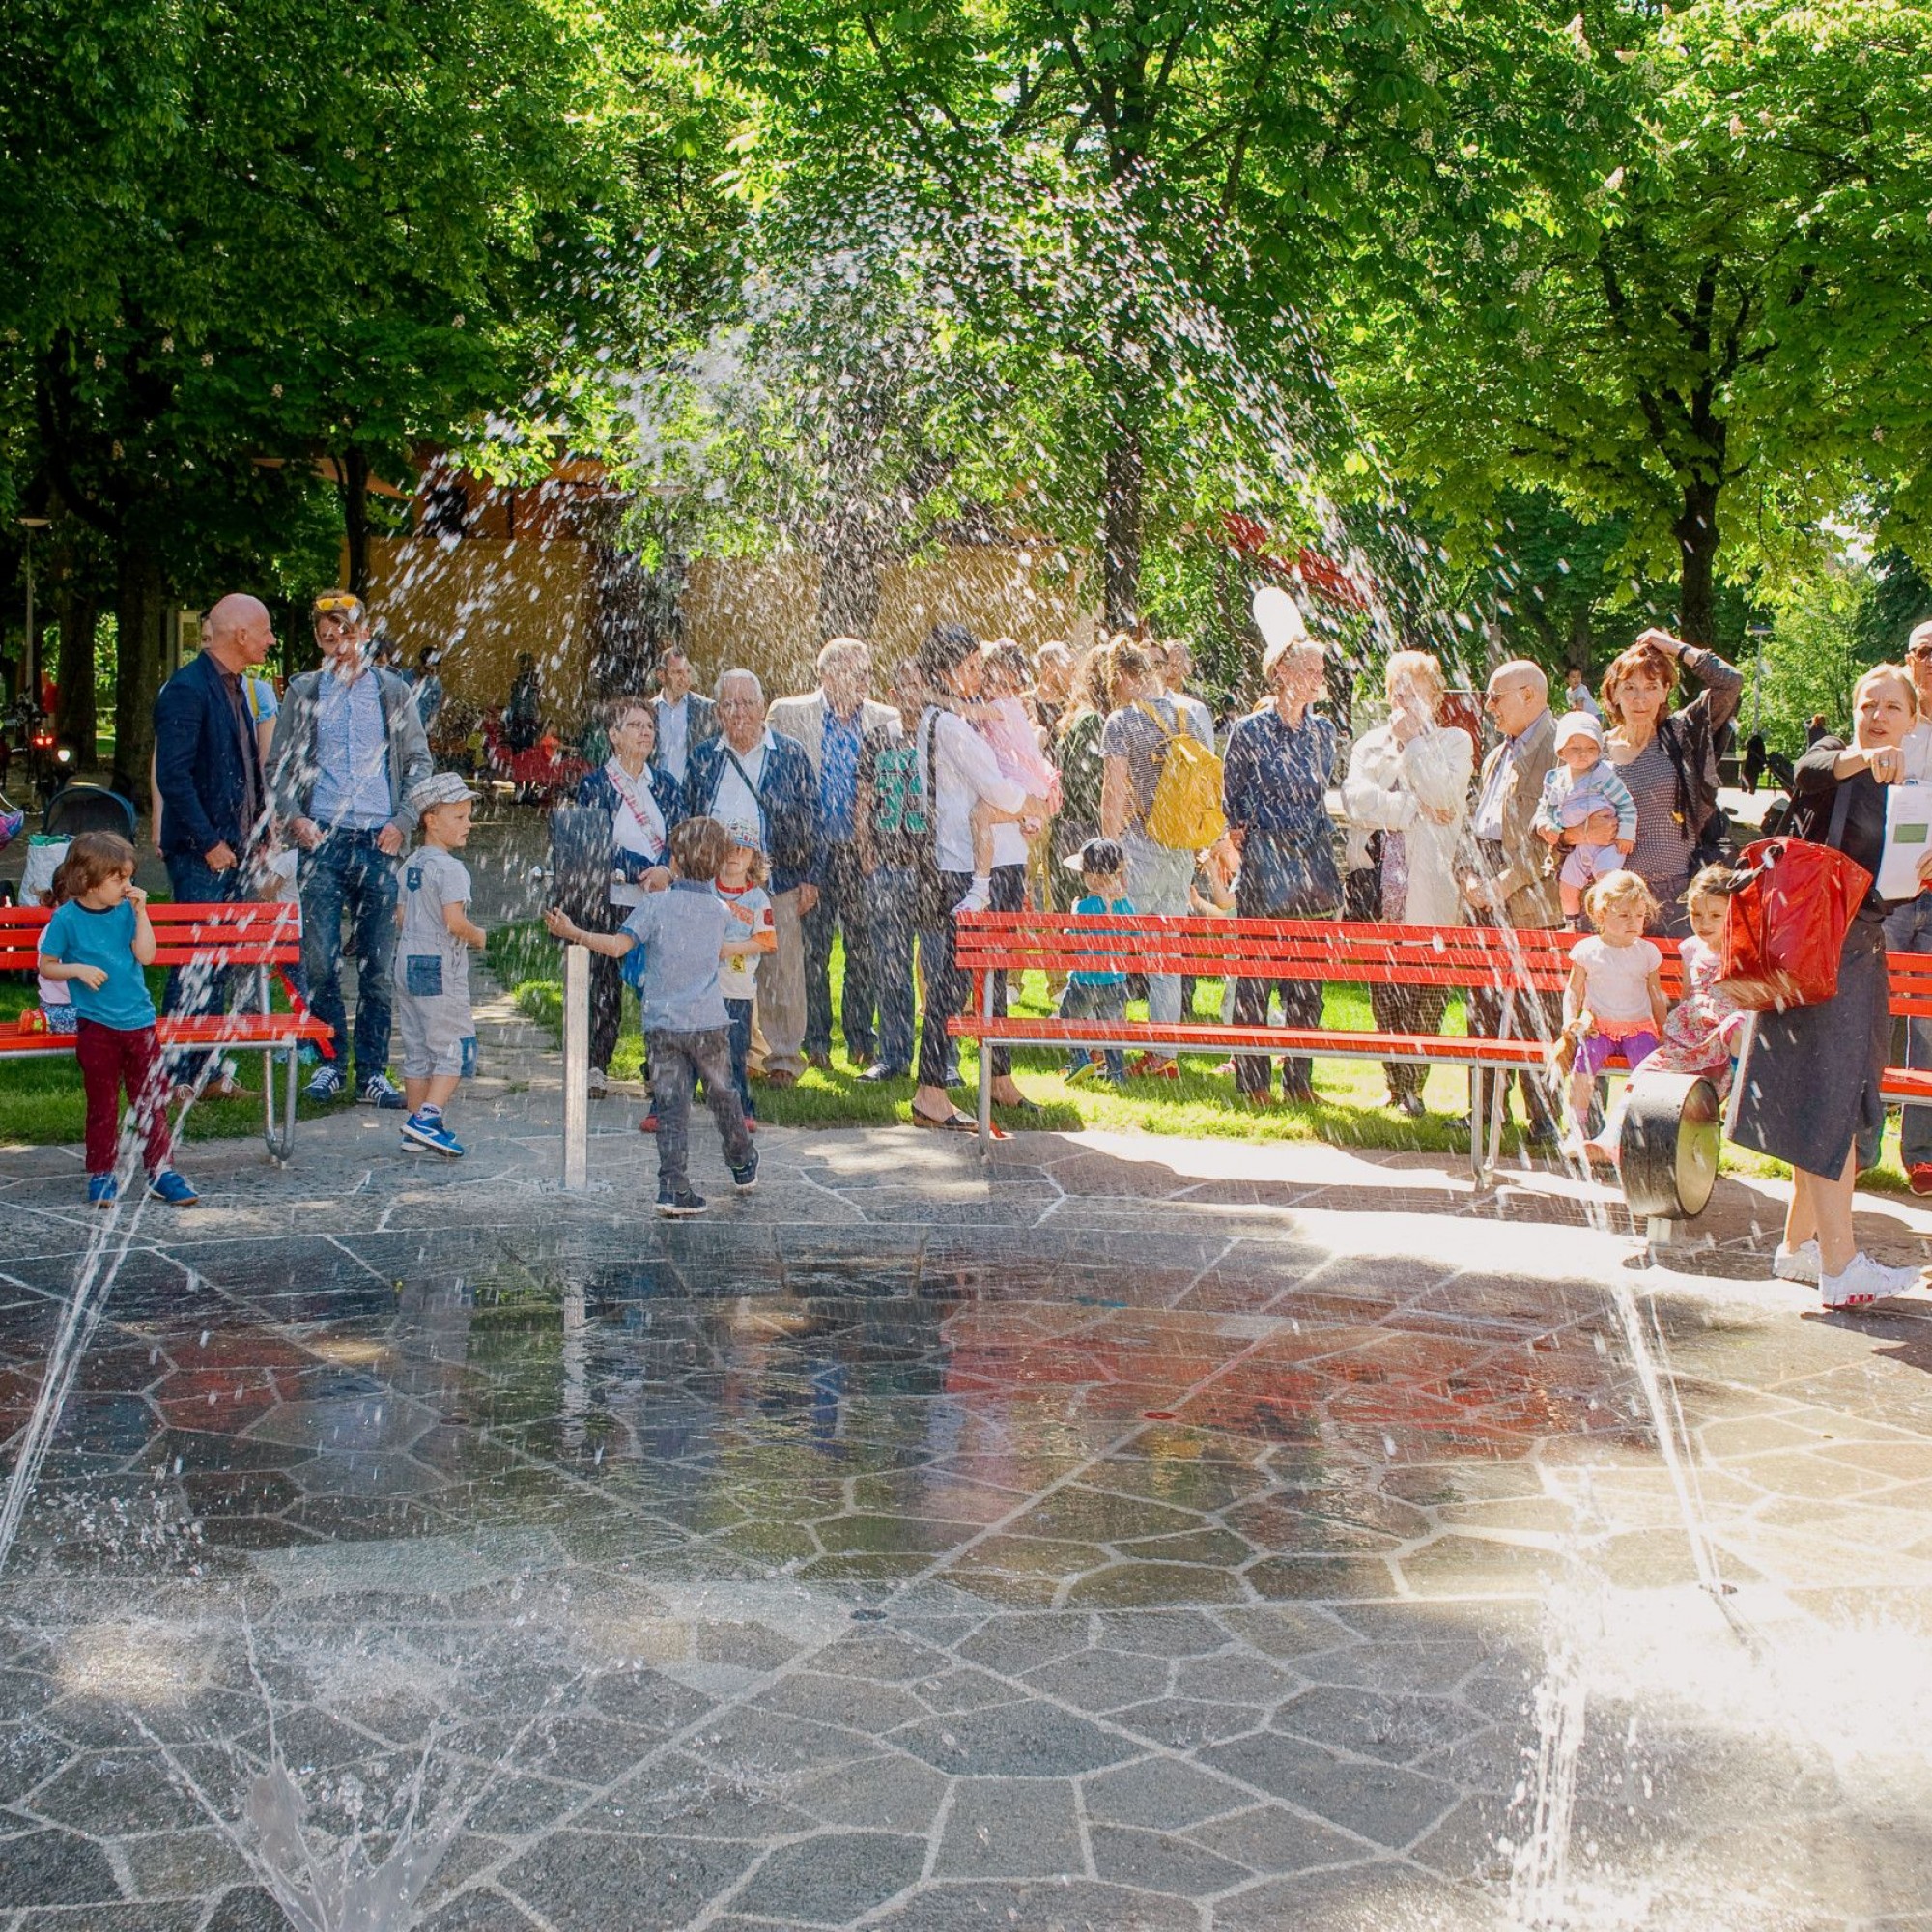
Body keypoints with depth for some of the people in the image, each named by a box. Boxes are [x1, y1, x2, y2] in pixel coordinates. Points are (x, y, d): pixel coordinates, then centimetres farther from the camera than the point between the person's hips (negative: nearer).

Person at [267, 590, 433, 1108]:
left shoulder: (393, 692, 10)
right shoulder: (303, 692, 10)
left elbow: (419, 763, 11)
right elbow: (277, 765, 11)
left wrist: (403, 821, -3)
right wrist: (292, 817, -5)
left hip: (378, 839, 0)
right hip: (321, 838, 0)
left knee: (378, 964, 1)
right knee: (319, 959, -2)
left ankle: (372, 1071, 8)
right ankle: (330, 1064, 9)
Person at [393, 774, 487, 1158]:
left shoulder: (411, 863, 12)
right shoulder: (450, 868, -15)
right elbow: (455, 922, -22)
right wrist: (478, 936, -5)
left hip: (407, 961, 9)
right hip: (439, 967, -9)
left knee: (416, 1049, 13)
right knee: (455, 1047, -4)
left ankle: (418, 1126, 17)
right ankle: (427, 1117, -15)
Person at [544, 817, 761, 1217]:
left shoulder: (656, 904, -6)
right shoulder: (720, 911, 5)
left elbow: (618, 945, -14)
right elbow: (755, 943, 21)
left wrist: (573, 933, -11)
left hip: (662, 1024, -2)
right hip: (710, 1022, 2)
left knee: (671, 1109, 0)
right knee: (723, 1097, 19)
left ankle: (674, 1189, -7)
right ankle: (743, 1168, 36)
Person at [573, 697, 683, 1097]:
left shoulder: (664, 783, 13)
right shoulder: (595, 784, 2)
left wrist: (667, 871, -12)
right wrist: (644, 871, -13)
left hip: (660, 900, 3)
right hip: (610, 900, -3)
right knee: (604, 984, -4)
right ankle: (596, 1067, 4)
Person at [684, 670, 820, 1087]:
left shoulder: (790, 754, 4)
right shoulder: (703, 757, 11)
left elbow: (810, 819, 5)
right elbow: (688, 819, 17)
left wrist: (809, 878, 0)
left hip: (778, 882, -2)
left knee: (780, 972, -2)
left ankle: (783, 1057, 8)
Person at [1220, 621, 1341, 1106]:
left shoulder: (1323, 730, 10)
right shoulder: (1250, 730, -4)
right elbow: (1231, 799, 5)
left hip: (1314, 862, 5)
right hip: (1264, 863, -5)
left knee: (1309, 978, 6)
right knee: (1255, 976, -2)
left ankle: (1298, 1079, 15)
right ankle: (1252, 1080, 7)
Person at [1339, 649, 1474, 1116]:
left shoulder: (1454, 742, 10)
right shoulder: (1371, 743, 17)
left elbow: (1443, 795, -9)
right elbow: (1356, 800, -1)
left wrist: (1413, 740, -5)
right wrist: (1414, 809, -10)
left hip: (1431, 887, -2)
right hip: (1379, 883, 3)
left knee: (1427, 993, -6)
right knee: (1385, 990, 2)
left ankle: (1411, 1084, 1)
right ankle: (1397, 1084, 11)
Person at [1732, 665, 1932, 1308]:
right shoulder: (1832, 757, -3)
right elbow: (1812, 770, -28)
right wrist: (1860, 757, -48)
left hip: (1864, 949, 7)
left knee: (1831, 1105, 11)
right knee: (1828, 1100, -12)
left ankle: (1799, 1243, 21)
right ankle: (1840, 1266, -15)